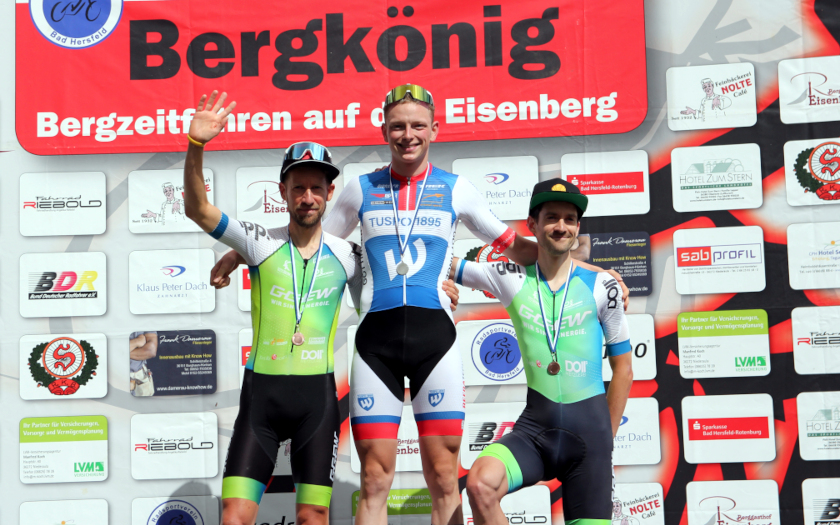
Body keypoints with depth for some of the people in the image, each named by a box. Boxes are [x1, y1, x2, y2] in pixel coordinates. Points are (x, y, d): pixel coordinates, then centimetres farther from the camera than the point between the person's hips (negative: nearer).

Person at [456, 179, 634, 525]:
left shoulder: (602, 286, 1)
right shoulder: (511, 278, 3)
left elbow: (622, 369, 7)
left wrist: (607, 440, 6)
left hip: (589, 425, 0)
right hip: (535, 425, 0)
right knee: (479, 484, -26)